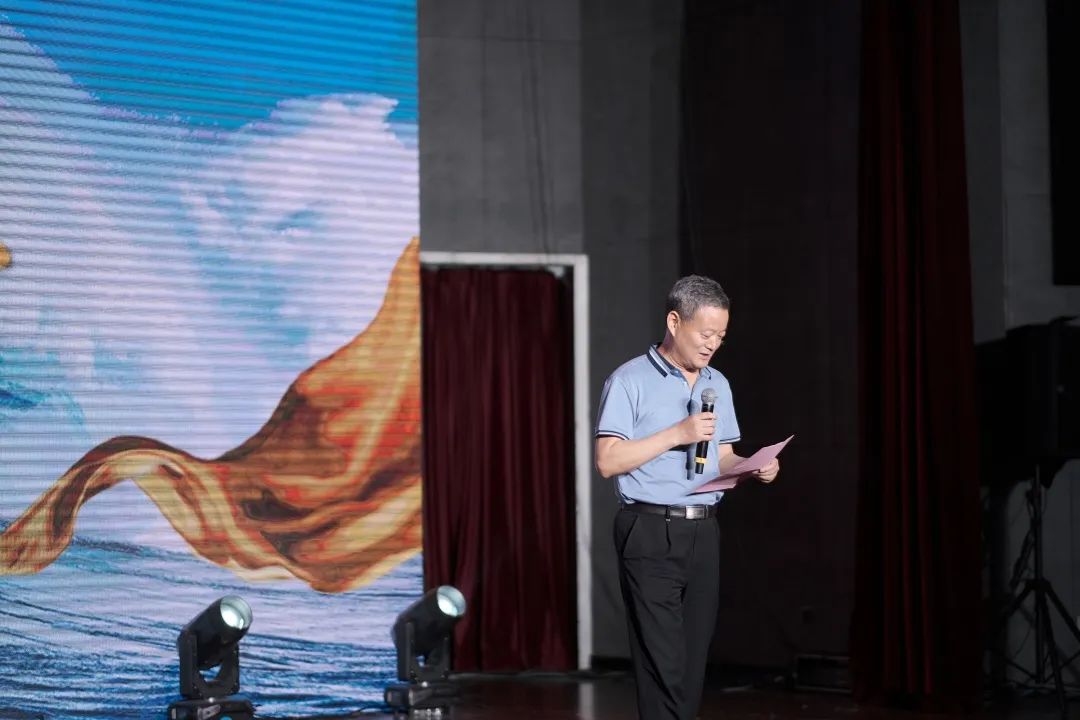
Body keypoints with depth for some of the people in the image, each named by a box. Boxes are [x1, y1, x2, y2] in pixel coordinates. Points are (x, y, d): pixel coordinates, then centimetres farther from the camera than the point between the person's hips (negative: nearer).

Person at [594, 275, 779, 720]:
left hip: (704, 533, 6)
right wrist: (676, 435, -17)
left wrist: (754, 468, -2)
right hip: (651, 534, -6)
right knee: (663, 665, -10)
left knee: (693, 663, 6)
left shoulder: (718, 385, 15)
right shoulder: (630, 382, -5)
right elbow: (608, 461, -11)